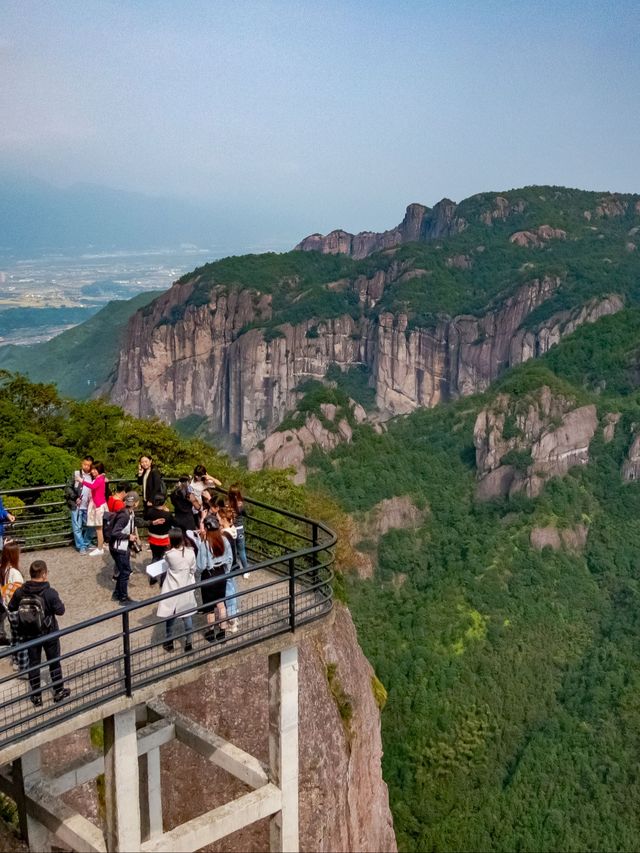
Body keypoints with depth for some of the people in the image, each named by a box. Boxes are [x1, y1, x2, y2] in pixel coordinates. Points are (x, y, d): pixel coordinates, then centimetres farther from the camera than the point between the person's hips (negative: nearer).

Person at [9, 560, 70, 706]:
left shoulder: (20, 592, -12)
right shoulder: (50, 593, -23)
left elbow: (11, 608, 3)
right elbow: (60, 611, -15)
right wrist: (55, 604, 4)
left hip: (29, 635, 3)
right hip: (49, 634, -2)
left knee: (33, 664, 16)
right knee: (54, 662, 16)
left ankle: (36, 696, 25)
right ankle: (59, 692, 29)